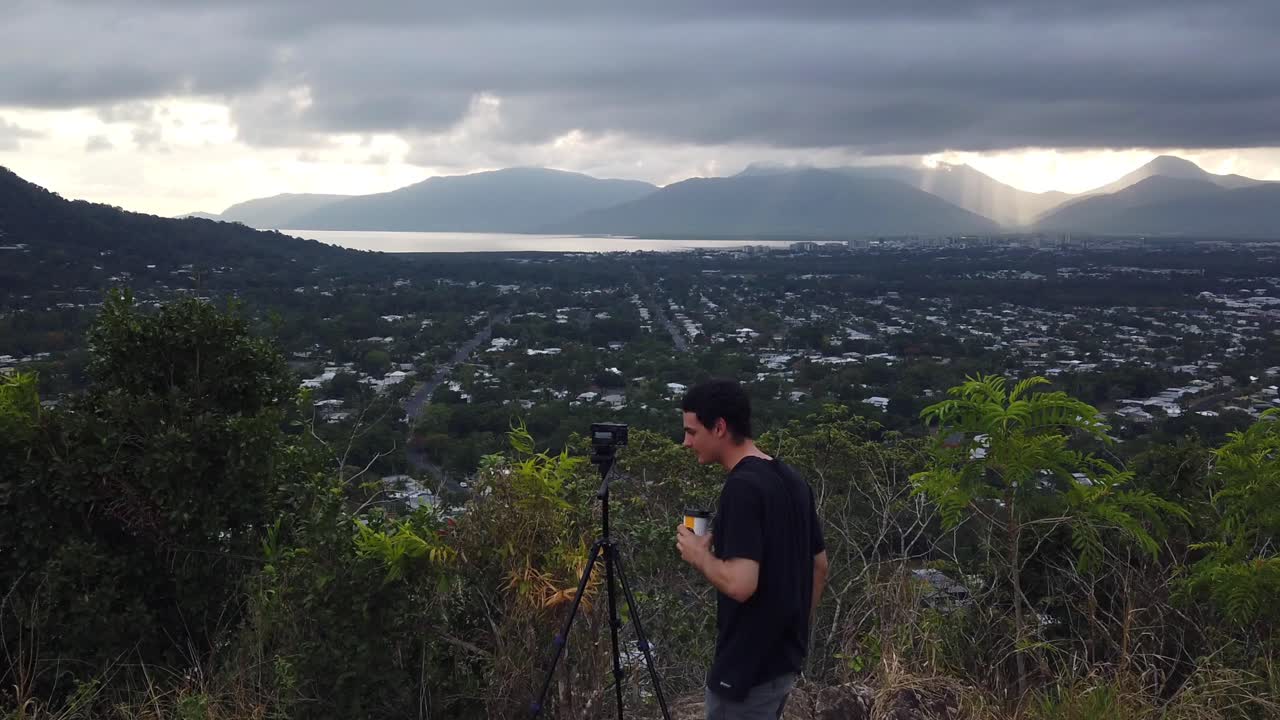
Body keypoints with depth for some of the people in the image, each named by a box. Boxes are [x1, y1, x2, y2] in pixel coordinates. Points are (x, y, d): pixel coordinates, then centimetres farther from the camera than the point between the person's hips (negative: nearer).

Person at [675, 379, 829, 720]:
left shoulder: (742, 487, -23)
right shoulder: (792, 480, 6)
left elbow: (740, 583, -31)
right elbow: (819, 568, 13)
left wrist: (699, 554, -12)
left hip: (748, 669, -9)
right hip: (786, 658, 9)